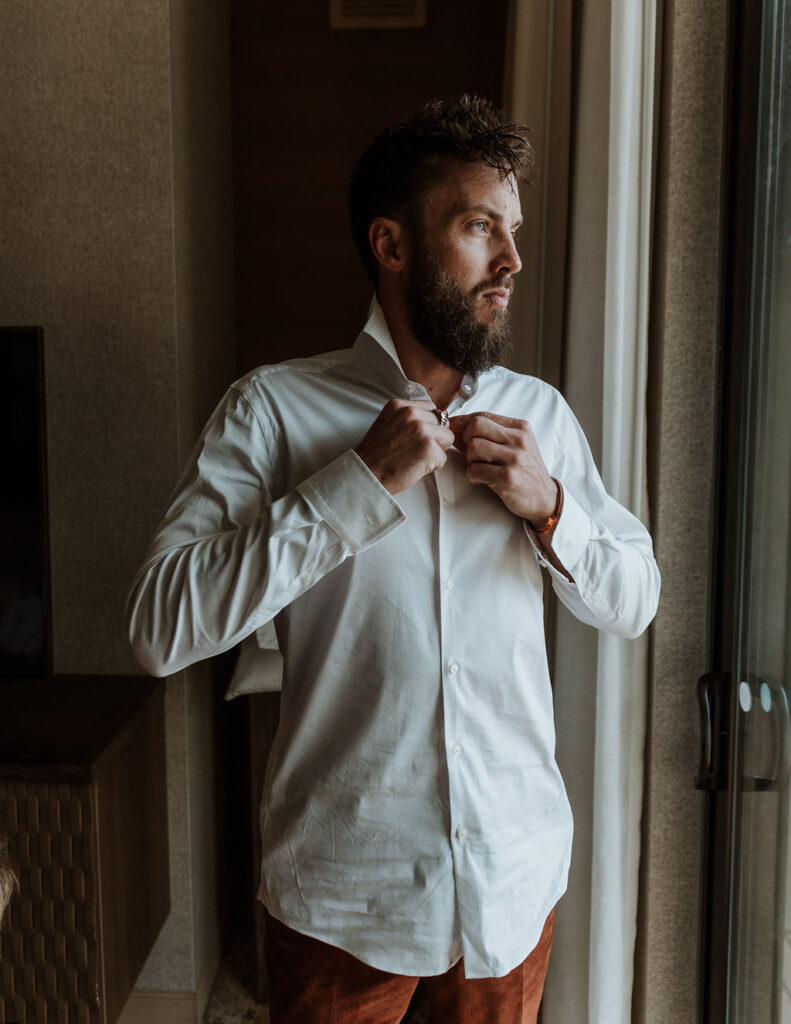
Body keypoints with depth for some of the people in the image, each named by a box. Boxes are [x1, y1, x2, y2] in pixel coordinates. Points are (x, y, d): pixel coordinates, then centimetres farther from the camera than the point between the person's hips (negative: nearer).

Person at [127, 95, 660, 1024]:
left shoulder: (541, 413, 2)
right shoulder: (274, 408, -12)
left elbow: (633, 603, 7)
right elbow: (159, 627, -21)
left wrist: (548, 506, -12)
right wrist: (362, 481, -24)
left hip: (518, 876, 4)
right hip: (342, 892, -3)